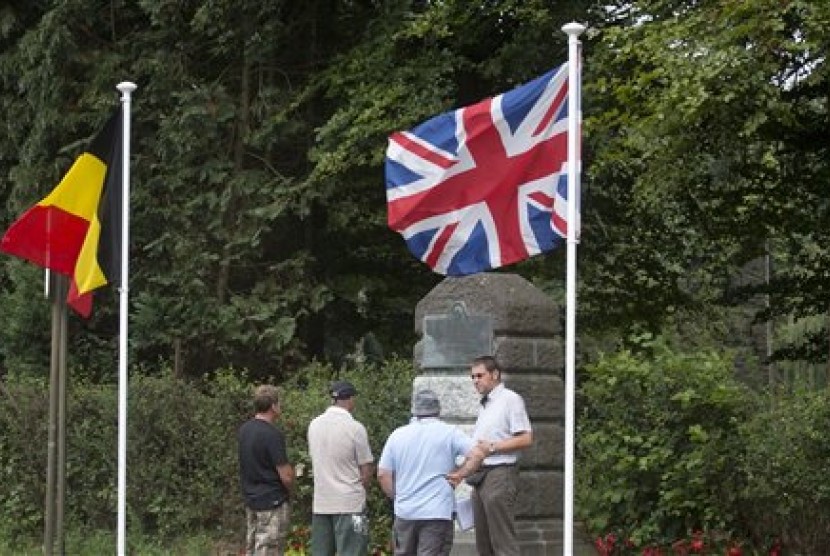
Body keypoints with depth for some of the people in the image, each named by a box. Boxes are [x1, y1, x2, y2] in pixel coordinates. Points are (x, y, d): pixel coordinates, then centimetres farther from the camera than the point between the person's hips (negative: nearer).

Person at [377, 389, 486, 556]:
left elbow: (383, 474, 3)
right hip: (437, 511, -3)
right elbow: (477, 454, -15)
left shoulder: (397, 435, 4)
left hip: (405, 512, 3)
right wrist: (459, 475, -2)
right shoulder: (448, 433, -4)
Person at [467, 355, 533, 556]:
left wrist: (492, 447, -13)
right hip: (481, 476, 9)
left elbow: (526, 439, -13)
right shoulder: (484, 405, 20)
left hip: (500, 474, -9)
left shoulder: (510, 400, -6)